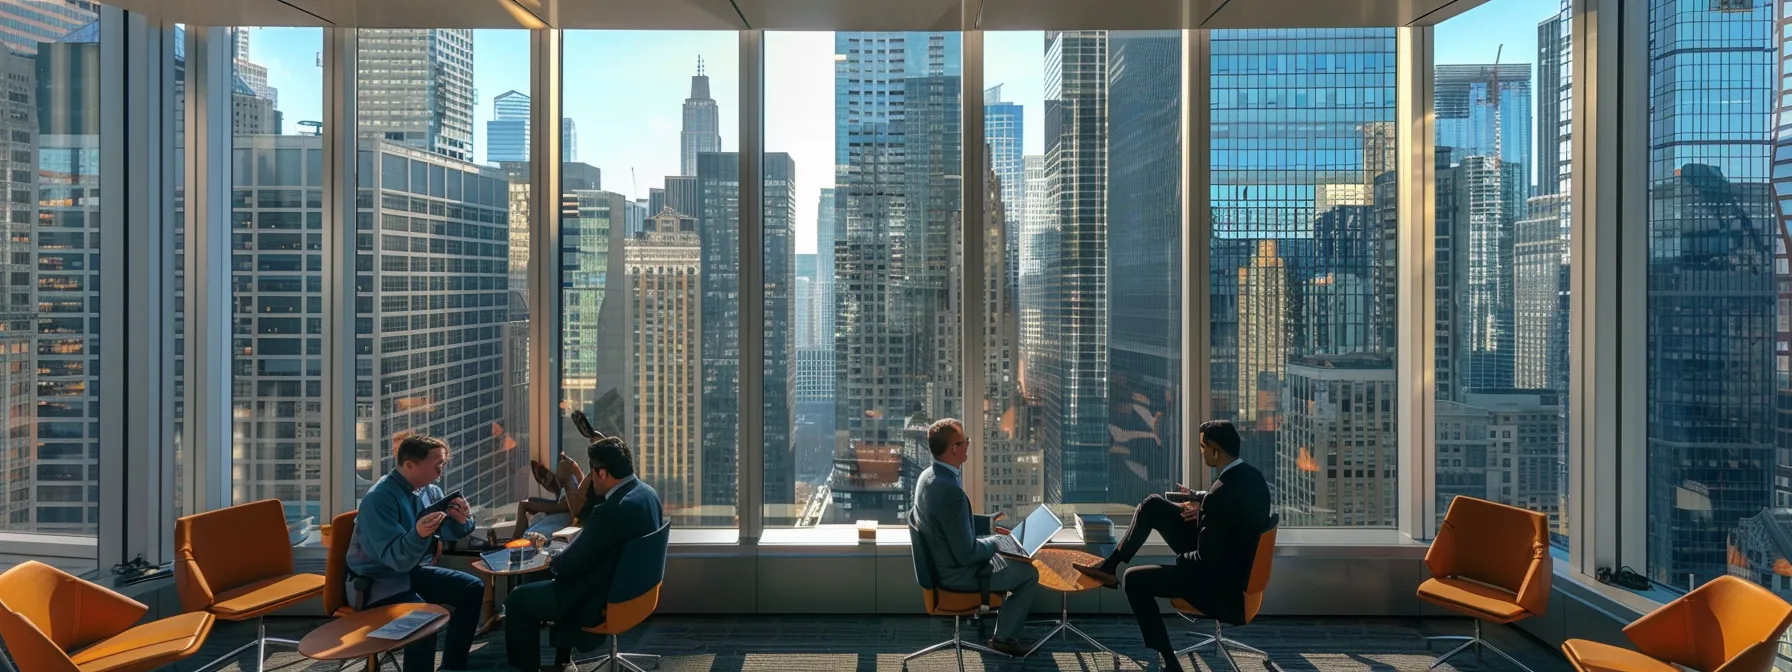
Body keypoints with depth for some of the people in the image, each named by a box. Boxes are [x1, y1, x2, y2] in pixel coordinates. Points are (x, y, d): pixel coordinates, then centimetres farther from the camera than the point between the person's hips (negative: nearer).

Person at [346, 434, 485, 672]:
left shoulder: (430, 490, 0)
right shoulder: (380, 498, -24)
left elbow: (450, 533, 2)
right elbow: (396, 559, -28)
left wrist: (461, 520, -21)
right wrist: (418, 534, -47)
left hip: (412, 571, 8)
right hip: (376, 582, -8)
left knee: (473, 589, 2)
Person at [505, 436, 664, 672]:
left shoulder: (612, 511, -31)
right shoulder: (647, 492, -2)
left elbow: (569, 565, -18)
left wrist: (553, 563, 0)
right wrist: (590, 485, 3)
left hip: (603, 600, -9)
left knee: (517, 600, 7)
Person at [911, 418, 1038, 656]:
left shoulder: (927, 476, -5)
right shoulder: (950, 491, -35)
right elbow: (966, 554, -28)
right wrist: (995, 542, -10)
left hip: (941, 561, 9)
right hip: (956, 574, -9)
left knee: (1010, 559, 28)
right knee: (1029, 573, 8)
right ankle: (1003, 637, 22)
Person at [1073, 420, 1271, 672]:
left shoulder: (1220, 496, -32)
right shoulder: (1252, 476, -5)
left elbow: (1205, 560, -26)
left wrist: (1180, 558, -5)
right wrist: (1202, 502, 5)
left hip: (1219, 579, -9)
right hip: (1232, 555, 9)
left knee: (1135, 579, 1)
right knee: (1152, 505, 9)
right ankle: (1110, 565, 21)